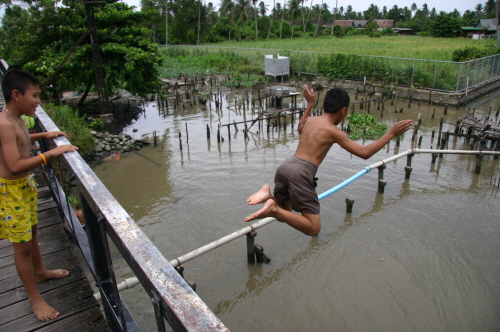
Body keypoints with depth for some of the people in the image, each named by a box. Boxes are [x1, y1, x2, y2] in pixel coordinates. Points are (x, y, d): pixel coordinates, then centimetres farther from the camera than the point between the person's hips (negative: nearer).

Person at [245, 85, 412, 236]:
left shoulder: (311, 120, 19)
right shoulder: (334, 131, 0)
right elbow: (364, 153, 0)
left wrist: (310, 104, 51)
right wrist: (391, 133, 6)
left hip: (284, 166, 7)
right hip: (301, 172, -7)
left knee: (285, 213, 27)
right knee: (313, 228, 0)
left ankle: (269, 195, -4)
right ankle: (274, 210, -18)